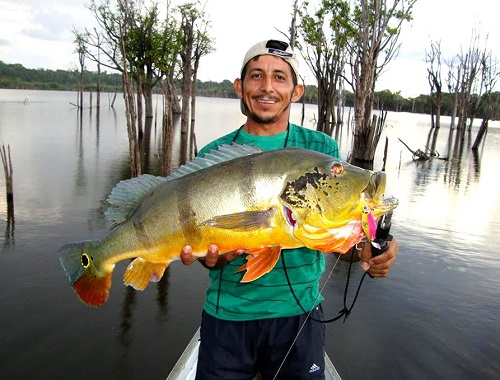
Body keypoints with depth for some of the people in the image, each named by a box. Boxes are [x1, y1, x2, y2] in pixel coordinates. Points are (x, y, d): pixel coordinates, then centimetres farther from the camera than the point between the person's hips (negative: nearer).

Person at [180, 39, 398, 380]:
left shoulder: (322, 149, -1)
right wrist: (213, 256, -24)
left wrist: (369, 248, -26)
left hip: (298, 313, 0)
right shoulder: (213, 156, -2)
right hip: (227, 312, 0)